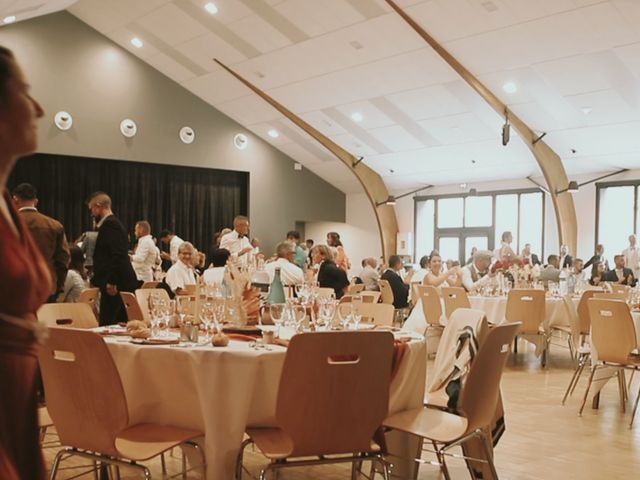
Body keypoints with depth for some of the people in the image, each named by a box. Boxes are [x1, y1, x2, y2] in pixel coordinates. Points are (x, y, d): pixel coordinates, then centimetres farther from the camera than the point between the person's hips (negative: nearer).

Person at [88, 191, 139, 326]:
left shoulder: (109, 224, -11)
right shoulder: (113, 223, 19)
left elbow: (118, 255, -21)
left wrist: (111, 282, -21)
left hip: (114, 286, -10)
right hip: (118, 284, 10)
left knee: (107, 324, -10)